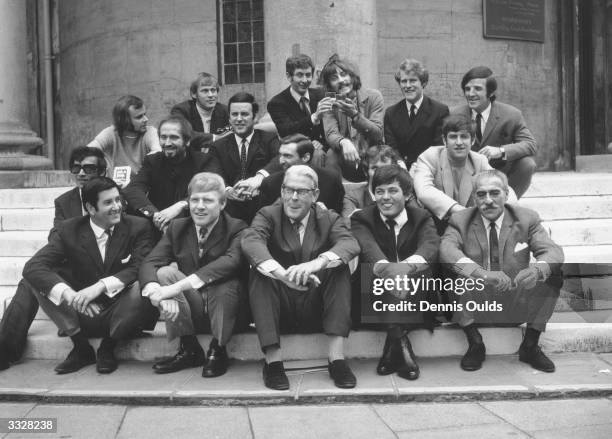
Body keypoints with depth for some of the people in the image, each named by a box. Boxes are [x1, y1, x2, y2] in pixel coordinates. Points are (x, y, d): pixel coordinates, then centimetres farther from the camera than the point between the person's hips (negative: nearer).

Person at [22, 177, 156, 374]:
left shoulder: (138, 227, -6)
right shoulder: (68, 230, -4)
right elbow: (33, 267, -16)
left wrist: (101, 285, -34)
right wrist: (68, 294, -34)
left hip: (120, 314, -1)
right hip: (83, 314, 2)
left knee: (140, 288, -33)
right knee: (38, 280, -17)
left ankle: (107, 348, -5)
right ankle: (81, 348, -4)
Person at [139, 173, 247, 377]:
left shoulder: (236, 228, -10)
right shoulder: (177, 227, 4)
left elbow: (231, 261, -32)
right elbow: (149, 262, -8)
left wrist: (179, 286, -41)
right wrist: (156, 292, -33)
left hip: (224, 307, -4)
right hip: (189, 309, 4)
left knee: (227, 281, -33)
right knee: (164, 272, -19)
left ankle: (217, 351, -12)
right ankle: (190, 350, -10)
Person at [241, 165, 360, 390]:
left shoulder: (329, 219, 5)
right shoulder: (268, 215, 2)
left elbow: (351, 244, -17)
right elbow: (250, 241, -21)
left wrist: (316, 263, -38)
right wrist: (282, 274, -39)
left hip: (316, 309, 1)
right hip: (280, 310, 0)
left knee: (338, 267, -22)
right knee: (260, 271, -25)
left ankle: (337, 359, -24)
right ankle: (273, 361, -26)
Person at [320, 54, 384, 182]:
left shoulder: (373, 96, -2)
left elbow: (377, 134, -10)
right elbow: (330, 134, -14)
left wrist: (355, 115, -24)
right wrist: (343, 142, -38)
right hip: (347, 162, 1)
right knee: (332, 155, -28)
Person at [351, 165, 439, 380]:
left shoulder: (421, 217, 8)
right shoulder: (362, 218, 5)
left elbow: (431, 245, -16)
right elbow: (367, 246, -20)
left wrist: (409, 265, -41)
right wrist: (384, 266, -45)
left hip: (416, 301, 1)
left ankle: (394, 349, -27)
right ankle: (402, 345, -32)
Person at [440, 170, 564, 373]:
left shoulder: (526, 219, 0)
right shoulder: (460, 221, -4)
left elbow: (552, 251, -11)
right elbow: (447, 250, -24)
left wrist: (536, 270, -36)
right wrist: (482, 274, -41)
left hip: (517, 306, 2)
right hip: (476, 304, -1)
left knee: (554, 275, -22)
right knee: (452, 273, -29)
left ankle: (530, 346, -3)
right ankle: (475, 344, -9)